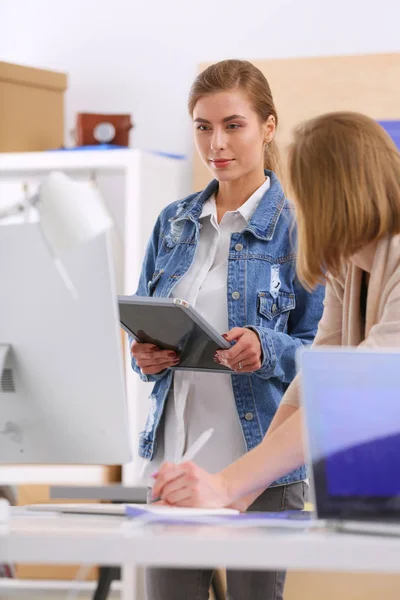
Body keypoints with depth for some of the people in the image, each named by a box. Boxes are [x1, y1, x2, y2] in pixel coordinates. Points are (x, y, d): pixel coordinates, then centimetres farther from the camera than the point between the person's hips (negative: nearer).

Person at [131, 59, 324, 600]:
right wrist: (144, 356, -4)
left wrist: (267, 349, -22)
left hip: (261, 459, -4)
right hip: (174, 452, 4)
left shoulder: (298, 226, -2)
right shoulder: (174, 224, 12)